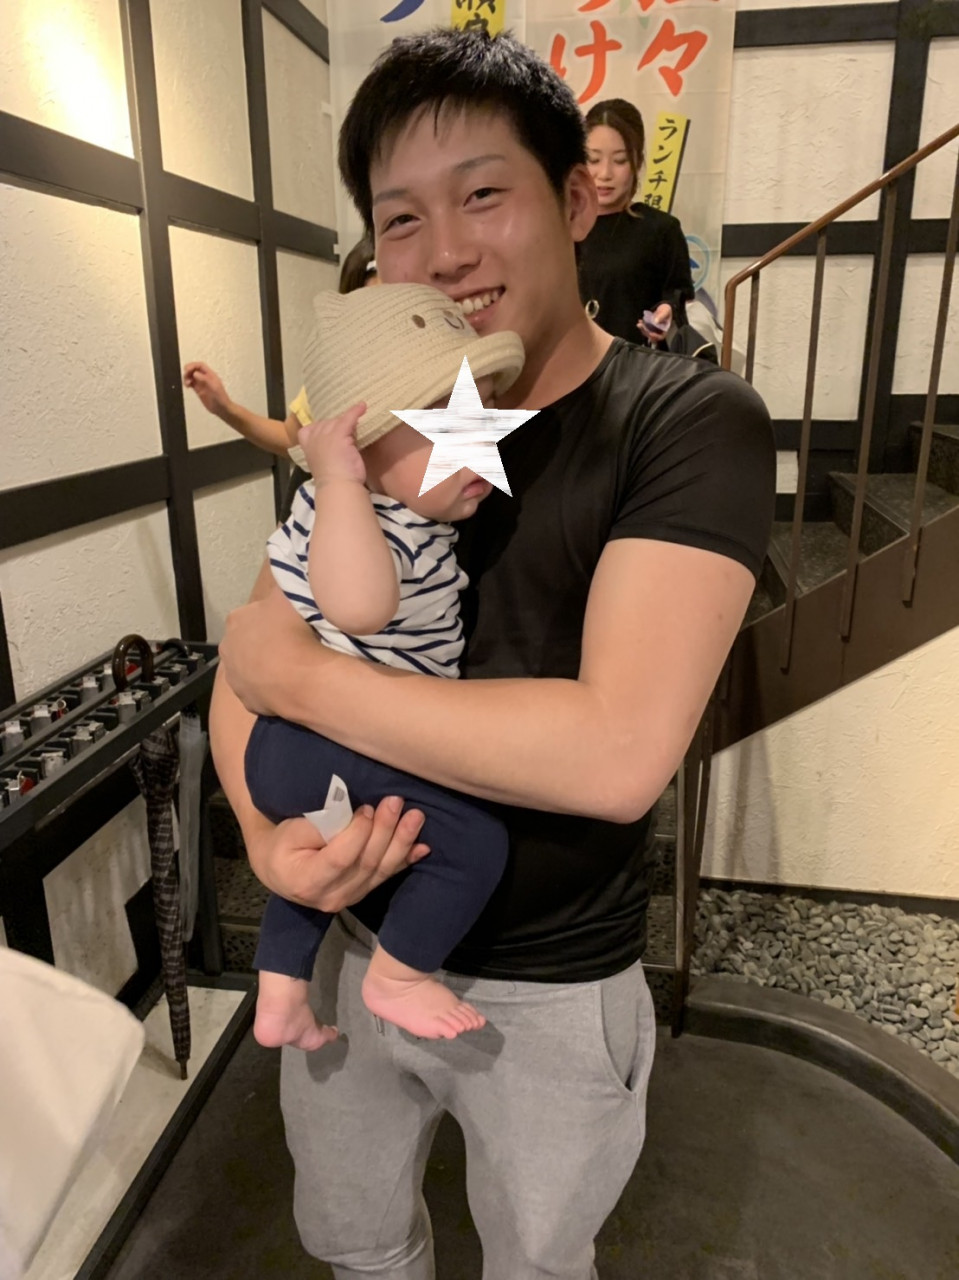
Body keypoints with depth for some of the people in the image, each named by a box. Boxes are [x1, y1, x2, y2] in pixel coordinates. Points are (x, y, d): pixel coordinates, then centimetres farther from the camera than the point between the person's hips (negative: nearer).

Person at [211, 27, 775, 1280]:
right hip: (357, 939, 5)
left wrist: (299, 673, -24)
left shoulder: (691, 422, -18)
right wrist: (267, 833, -20)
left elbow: (619, 754, -31)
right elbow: (243, 668, 0)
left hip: (552, 990, -4)